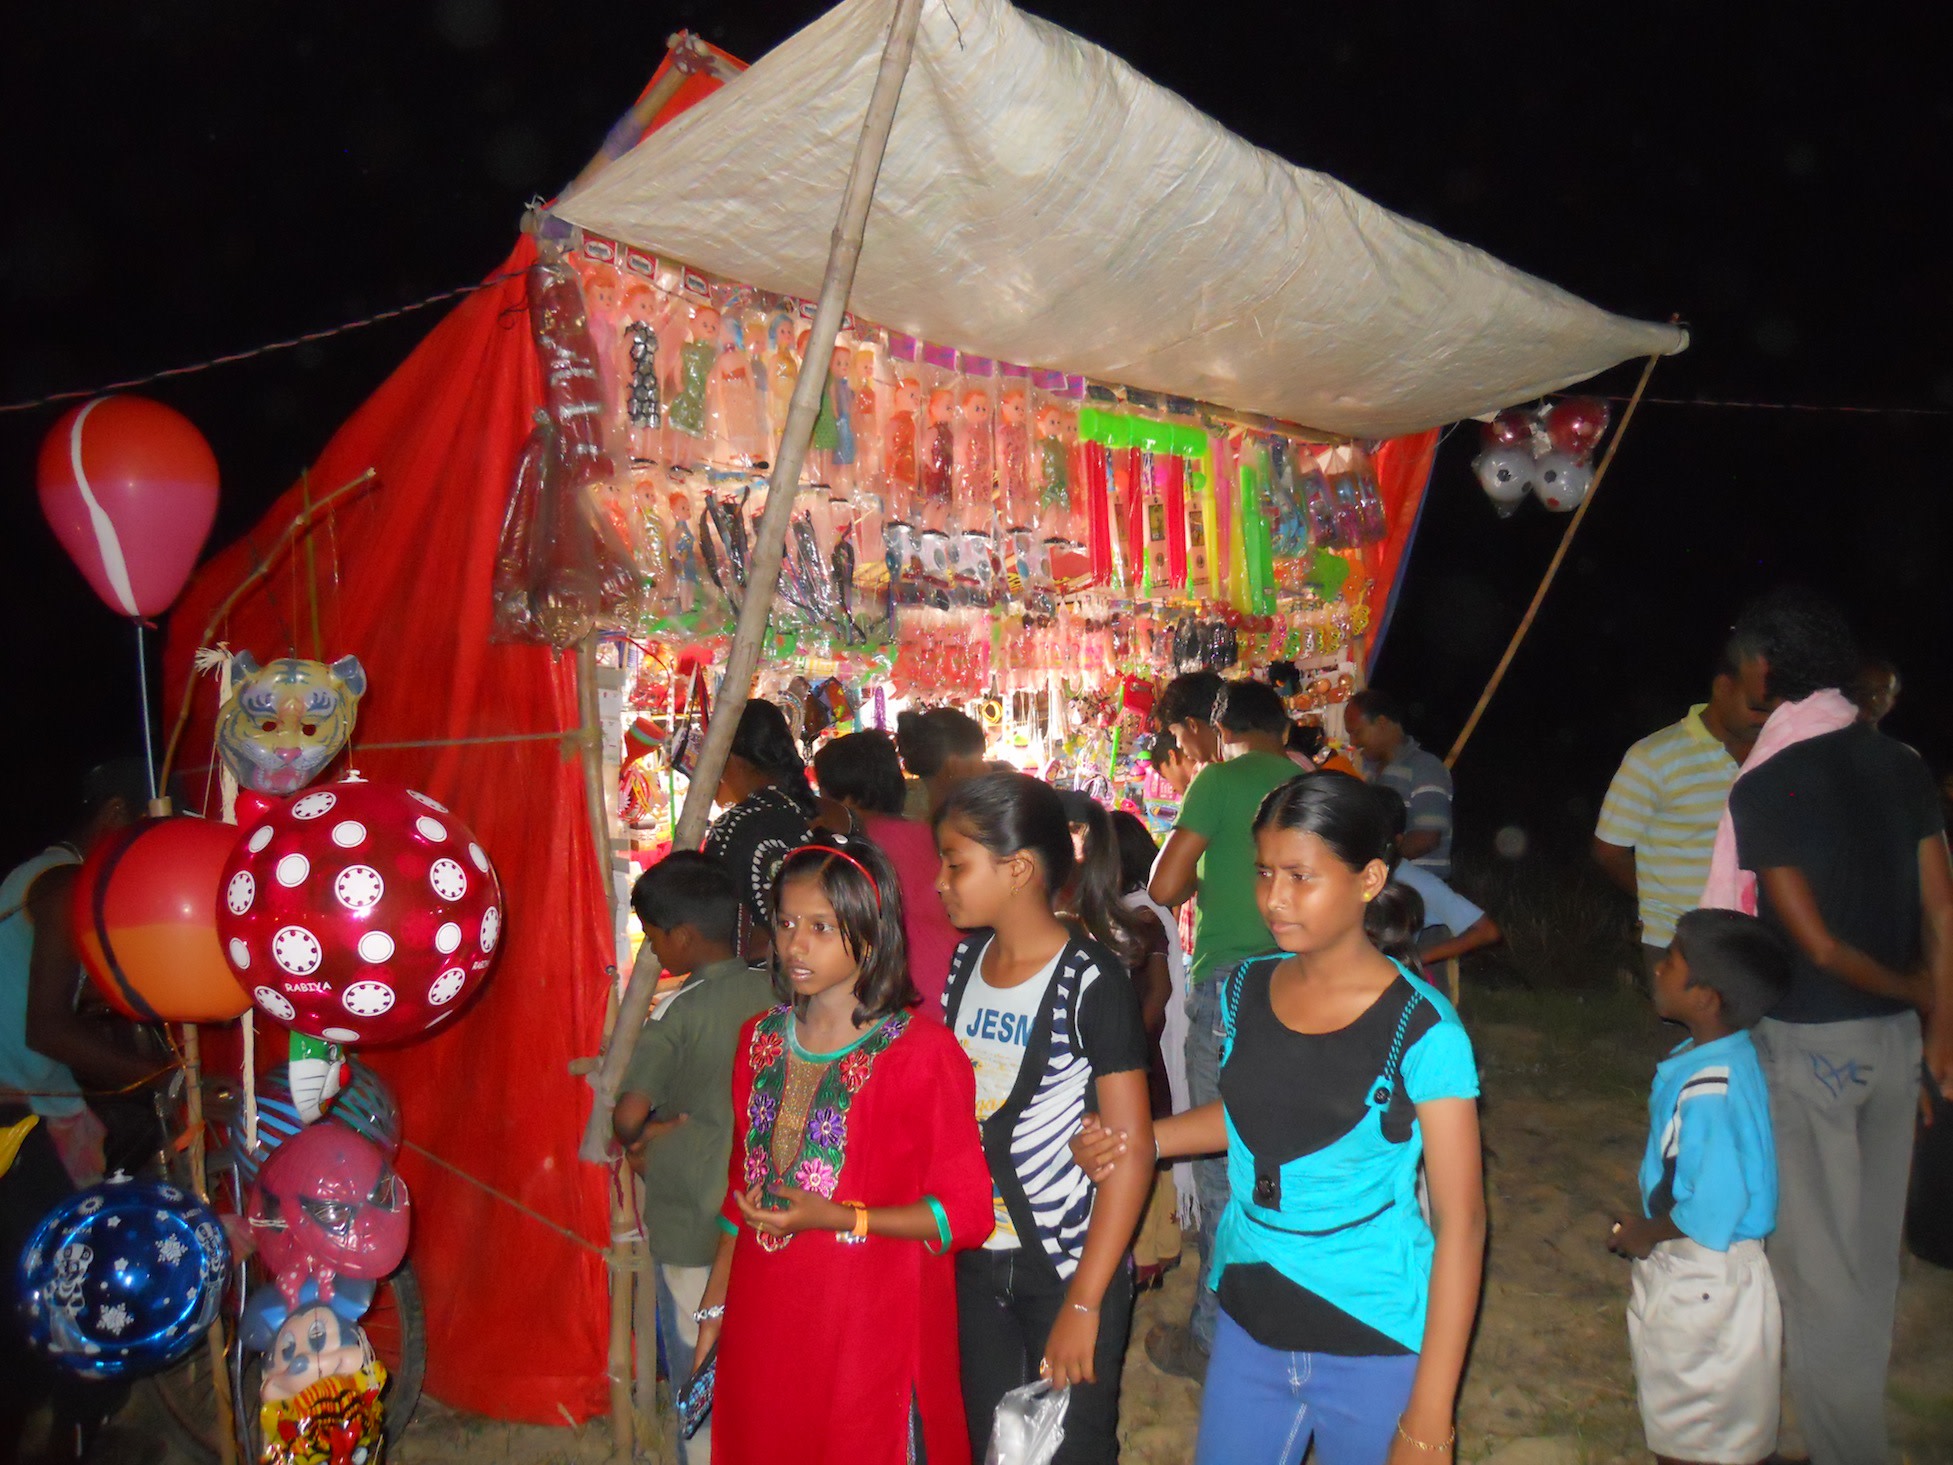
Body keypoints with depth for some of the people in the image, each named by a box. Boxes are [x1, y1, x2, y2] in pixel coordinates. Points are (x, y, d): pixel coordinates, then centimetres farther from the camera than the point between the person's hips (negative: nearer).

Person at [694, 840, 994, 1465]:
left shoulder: (922, 1052, -13)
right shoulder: (760, 1039, 5)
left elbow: (966, 1212, -12)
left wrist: (837, 1218, -20)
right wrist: (714, 1305, 13)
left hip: (868, 1332, -5)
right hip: (760, 1323, 5)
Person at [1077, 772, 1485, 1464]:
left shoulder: (1423, 1033, -18)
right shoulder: (1245, 989, -3)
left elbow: (1461, 1223, -15)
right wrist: (1146, 1140, -2)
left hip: (1374, 1347, -4)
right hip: (1250, 1327, 5)